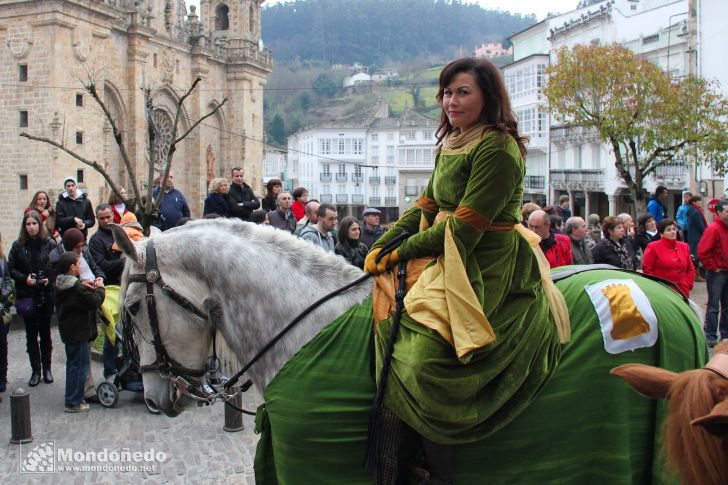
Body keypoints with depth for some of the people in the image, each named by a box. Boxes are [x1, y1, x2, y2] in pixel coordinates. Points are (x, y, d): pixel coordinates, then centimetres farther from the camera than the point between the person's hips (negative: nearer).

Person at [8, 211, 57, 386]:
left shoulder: (50, 244, -3)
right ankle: (35, 370, 14)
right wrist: (24, 278, -13)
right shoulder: (18, 246, 0)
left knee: (45, 332, 10)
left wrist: (50, 279, -16)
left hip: (46, 296, -1)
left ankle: (47, 368, 22)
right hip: (26, 296, 1)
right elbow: (11, 268, 2)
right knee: (31, 334, 7)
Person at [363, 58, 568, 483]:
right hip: (449, 259, 11)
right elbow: (426, 206, 13)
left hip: (485, 269, -11)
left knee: (424, 351, -24)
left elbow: (463, 228, -20)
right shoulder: (451, 144, 14)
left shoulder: (498, 149, -17)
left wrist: (404, 251, -10)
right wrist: (382, 246, 0)